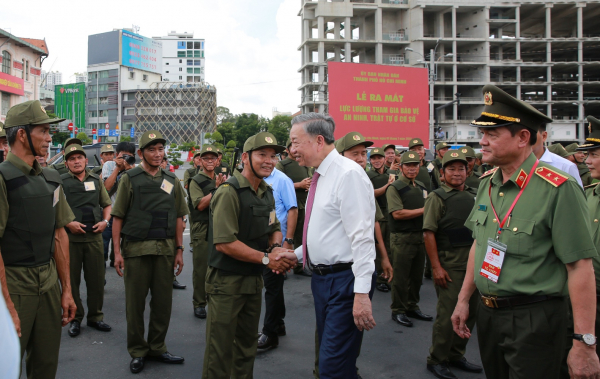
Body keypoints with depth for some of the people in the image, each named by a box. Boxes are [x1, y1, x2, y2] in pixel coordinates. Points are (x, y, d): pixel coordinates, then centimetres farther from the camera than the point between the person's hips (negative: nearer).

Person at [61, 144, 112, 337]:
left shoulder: (96, 180, 11)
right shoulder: (60, 182, 1)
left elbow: (107, 204, 18)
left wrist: (105, 221, 1)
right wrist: (68, 223, -15)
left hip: (94, 236, 3)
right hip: (70, 237, -3)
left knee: (97, 278, 7)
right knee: (71, 279, 5)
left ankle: (95, 316, 21)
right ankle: (75, 319, 19)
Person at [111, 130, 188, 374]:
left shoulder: (171, 180, 10)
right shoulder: (129, 179, 1)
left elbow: (178, 218, 12)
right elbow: (118, 217, -1)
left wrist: (179, 250, 6)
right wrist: (117, 252, -6)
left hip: (165, 249, 3)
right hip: (136, 249, -3)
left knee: (163, 301, 8)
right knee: (135, 303, 5)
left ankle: (157, 347, 24)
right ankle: (138, 351, 20)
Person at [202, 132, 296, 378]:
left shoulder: (267, 192, 8)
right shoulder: (229, 192, -18)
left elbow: (275, 228, 16)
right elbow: (224, 243, -23)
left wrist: (276, 247, -7)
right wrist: (266, 258, -20)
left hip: (255, 280, 8)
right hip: (227, 282, -8)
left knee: (247, 346, 20)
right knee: (220, 350, 2)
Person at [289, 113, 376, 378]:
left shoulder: (348, 174, -16)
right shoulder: (319, 177, 12)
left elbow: (362, 237, -22)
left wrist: (362, 293, -25)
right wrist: (295, 255, 11)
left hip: (344, 279, -10)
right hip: (321, 277, 10)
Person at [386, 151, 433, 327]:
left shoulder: (421, 187, 15)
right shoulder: (395, 187, -8)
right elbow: (397, 213, -19)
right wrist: (423, 210, -13)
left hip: (420, 236, 7)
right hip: (402, 238, -7)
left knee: (417, 275, 14)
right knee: (401, 276, -1)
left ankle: (412, 306, 27)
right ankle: (398, 311, 11)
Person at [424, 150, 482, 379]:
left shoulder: (475, 195, 11)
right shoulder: (437, 197, -6)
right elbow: (428, 233, -11)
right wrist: (436, 267, -15)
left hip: (475, 263, 6)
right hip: (449, 264, -6)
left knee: (469, 312, 13)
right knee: (448, 314, -1)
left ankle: (456, 355, 29)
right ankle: (436, 360, 15)